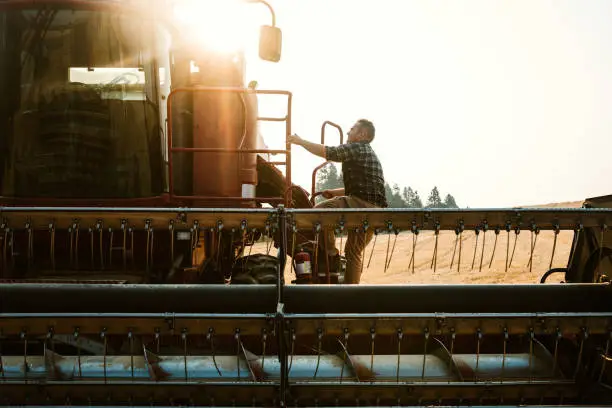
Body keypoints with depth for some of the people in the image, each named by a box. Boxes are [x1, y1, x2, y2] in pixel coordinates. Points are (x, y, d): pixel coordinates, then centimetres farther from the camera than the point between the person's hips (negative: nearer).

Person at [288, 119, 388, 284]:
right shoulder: (367, 153, 29)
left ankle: (331, 254, -8)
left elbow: (325, 152, -9)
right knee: (354, 252, 16)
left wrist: (300, 141, 2)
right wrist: (333, 192, 24)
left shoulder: (356, 148, -2)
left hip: (362, 205, -10)